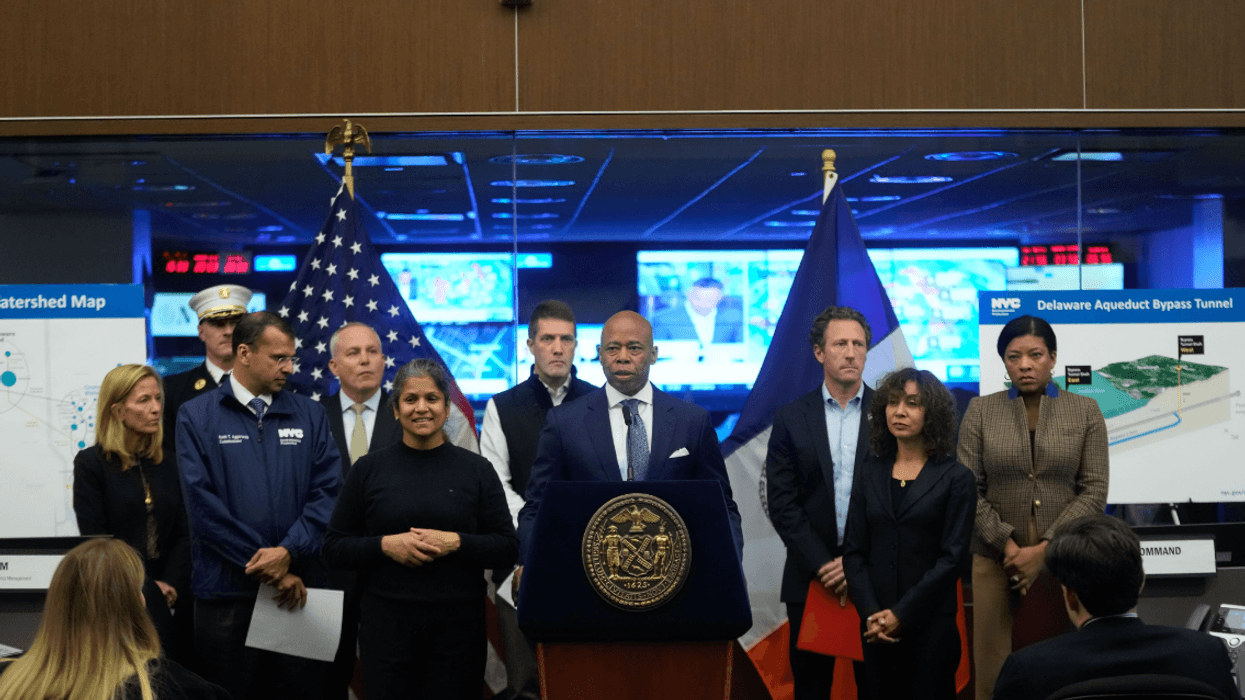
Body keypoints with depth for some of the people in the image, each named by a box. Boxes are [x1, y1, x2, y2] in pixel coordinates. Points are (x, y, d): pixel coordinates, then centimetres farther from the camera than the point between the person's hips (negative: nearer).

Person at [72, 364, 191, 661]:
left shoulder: (166, 466, 11)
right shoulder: (90, 464, -1)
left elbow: (181, 535, 8)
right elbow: (95, 539, -7)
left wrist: (169, 585, -8)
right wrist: (148, 590, -11)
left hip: (166, 602, 4)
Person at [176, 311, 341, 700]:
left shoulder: (310, 415, 10)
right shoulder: (197, 416, 1)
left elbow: (328, 490, 1)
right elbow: (202, 502, -7)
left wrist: (289, 551, -14)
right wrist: (269, 568, -10)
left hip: (299, 589, 2)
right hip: (226, 591, -2)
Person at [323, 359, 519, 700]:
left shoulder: (477, 469, 5)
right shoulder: (369, 469, 6)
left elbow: (508, 549, 3)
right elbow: (334, 547, 6)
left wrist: (456, 543, -13)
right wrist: (385, 544, -11)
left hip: (458, 624, 0)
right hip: (387, 621, 0)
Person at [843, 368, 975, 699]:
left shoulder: (956, 478, -2)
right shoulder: (870, 474, 9)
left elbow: (952, 558, -8)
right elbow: (854, 552, 6)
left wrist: (901, 614, -13)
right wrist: (871, 613, -8)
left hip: (932, 623, -3)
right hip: (877, 627, 3)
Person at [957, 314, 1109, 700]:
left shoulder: (1085, 411, 6)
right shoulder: (981, 411, 6)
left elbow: (1095, 491, -1)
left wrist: (1044, 550, -9)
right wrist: (1007, 546, -9)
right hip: (995, 560, 0)